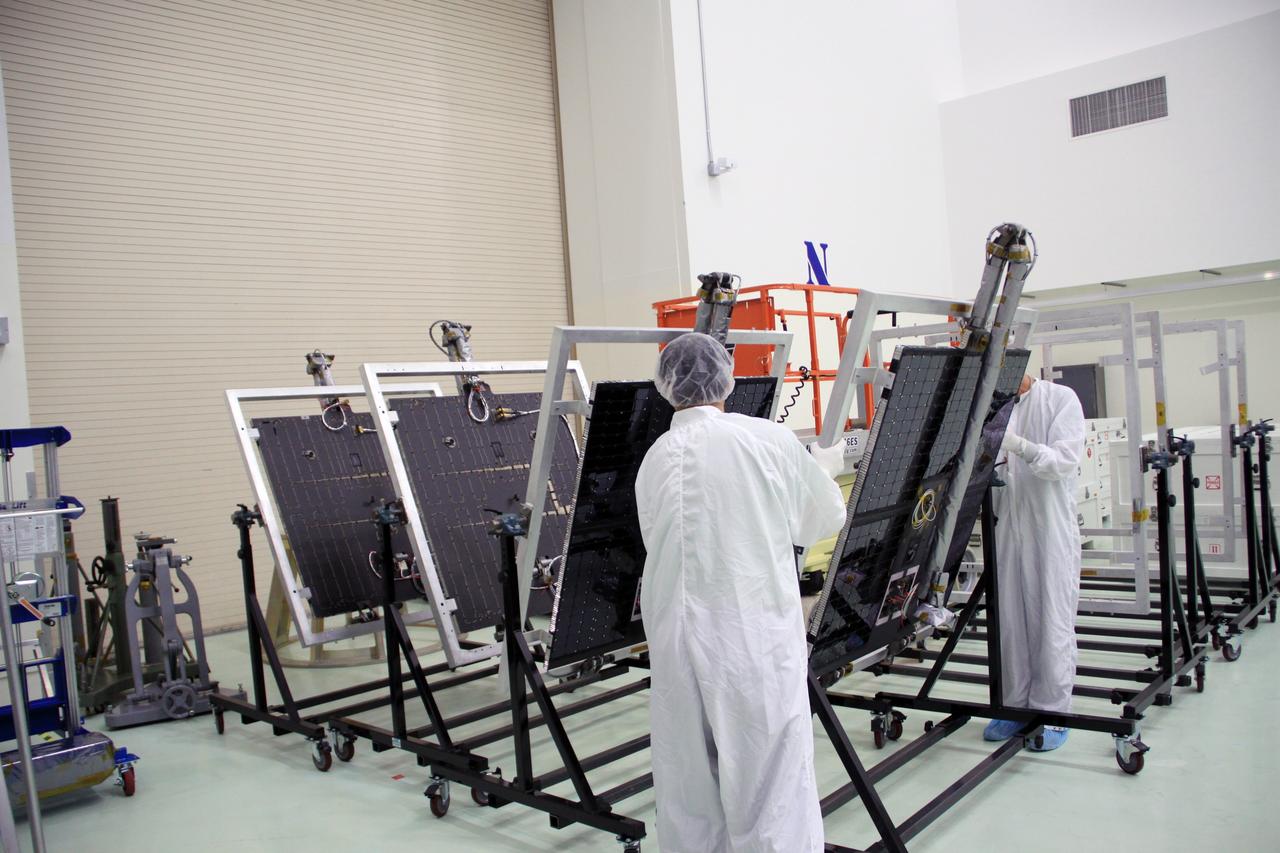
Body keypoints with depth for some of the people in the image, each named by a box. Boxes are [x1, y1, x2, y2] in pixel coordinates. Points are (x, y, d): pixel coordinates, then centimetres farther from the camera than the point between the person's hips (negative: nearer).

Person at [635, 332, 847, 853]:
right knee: (770, 774, 7)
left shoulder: (655, 458, 1)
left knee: (688, 780, 15)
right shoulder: (768, 439, -7)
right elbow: (824, 519, 6)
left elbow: (656, 544, 8)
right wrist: (824, 469, 26)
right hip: (758, 637, -3)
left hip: (678, 639, 3)